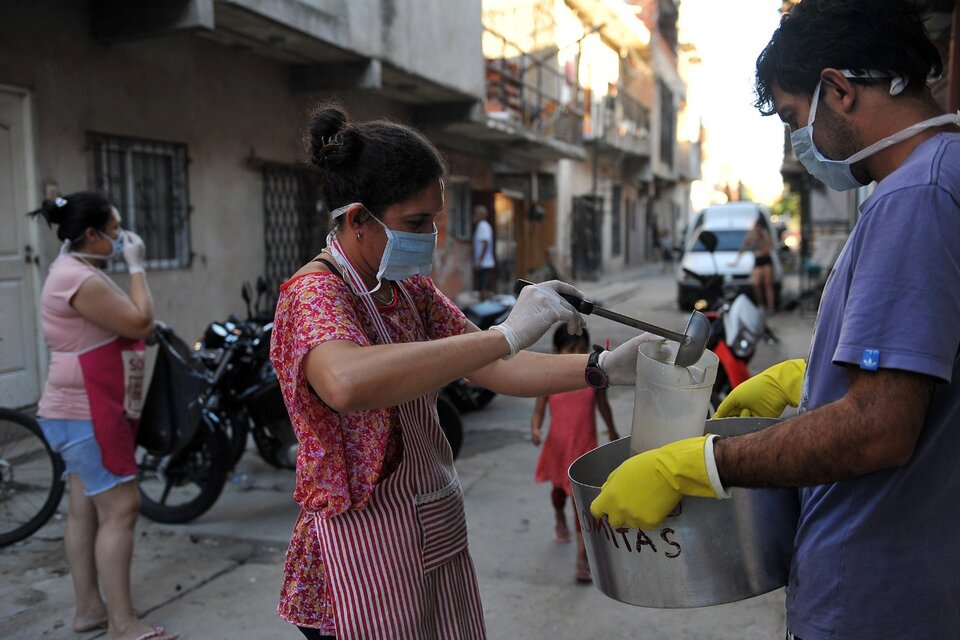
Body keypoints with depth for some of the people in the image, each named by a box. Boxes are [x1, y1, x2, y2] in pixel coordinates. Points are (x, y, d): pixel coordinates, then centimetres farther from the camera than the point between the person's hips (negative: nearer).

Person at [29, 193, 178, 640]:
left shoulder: (76, 271, 15)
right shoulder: (80, 279, -20)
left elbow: (127, 326, 17)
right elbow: (140, 322, -22)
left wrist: (128, 266, 10)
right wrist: (136, 266, -13)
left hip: (83, 412, 11)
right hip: (87, 415, -11)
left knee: (86, 511, 14)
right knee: (120, 509, -9)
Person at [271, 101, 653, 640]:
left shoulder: (413, 288, 6)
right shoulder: (313, 295, -19)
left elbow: (495, 370, 2)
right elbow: (347, 384, -42)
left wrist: (604, 369, -11)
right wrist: (506, 334, -41)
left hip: (439, 538, 8)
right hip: (366, 552, -8)